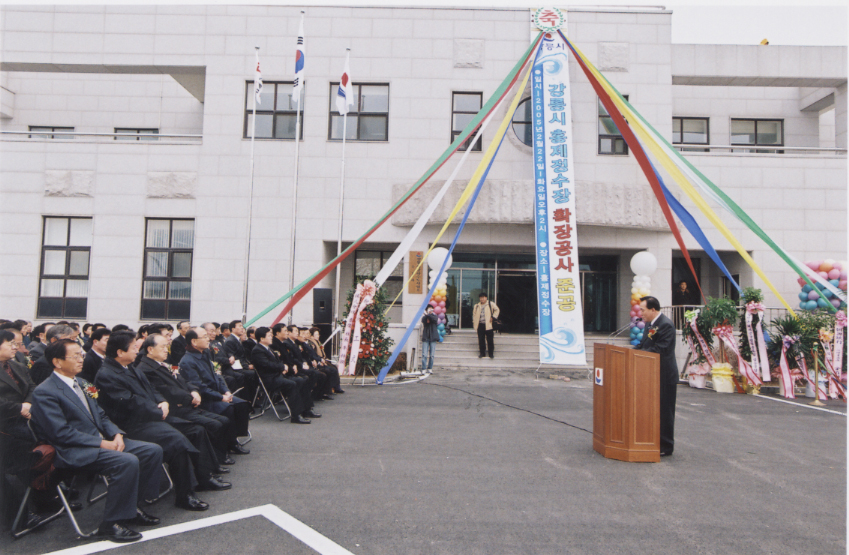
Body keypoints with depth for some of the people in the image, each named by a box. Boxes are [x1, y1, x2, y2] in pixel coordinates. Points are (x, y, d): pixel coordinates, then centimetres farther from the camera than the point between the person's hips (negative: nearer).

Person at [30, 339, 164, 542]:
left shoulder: (80, 384, 16)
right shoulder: (44, 393, -10)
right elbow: (62, 433, -18)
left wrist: (116, 434, -2)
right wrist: (101, 443, -20)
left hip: (101, 439, 9)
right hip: (75, 451, -9)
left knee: (153, 450, -5)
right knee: (128, 461, -31)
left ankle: (131, 506, 6)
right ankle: (110, 524, -14)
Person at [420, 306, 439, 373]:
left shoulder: (435, 316, 10)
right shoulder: (424, 317, 10)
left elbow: (434, 319, -14)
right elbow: (423, 321, -13)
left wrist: (428, 314, -23)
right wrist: (426, 314, -25)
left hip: (433, 337, 1)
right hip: (425, 338, -1)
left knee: (431, 355, 3)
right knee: (424, 354, -8)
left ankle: (430, 369, 11)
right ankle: (424, 369, -6)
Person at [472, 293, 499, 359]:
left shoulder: (490, 304, 3)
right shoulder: (477, 306, 14)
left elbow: (497, 310, 7)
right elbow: (474, 314, 21)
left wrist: (493, 317, -2)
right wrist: (474, 322, 10)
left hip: (488, 325, -3)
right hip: (480, 325, 3)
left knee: (490, 340, -1)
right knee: (481, 340, 5)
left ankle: (491, 353, 9)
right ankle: (482, 353, 15)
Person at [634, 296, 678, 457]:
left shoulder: (666, 325, -19)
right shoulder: (650, 323, 11)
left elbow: (658, 350, -25)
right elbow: (643, 345, 16)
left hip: (664, 377, -10)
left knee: (664, 411, 1)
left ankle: (665, 447, 12)